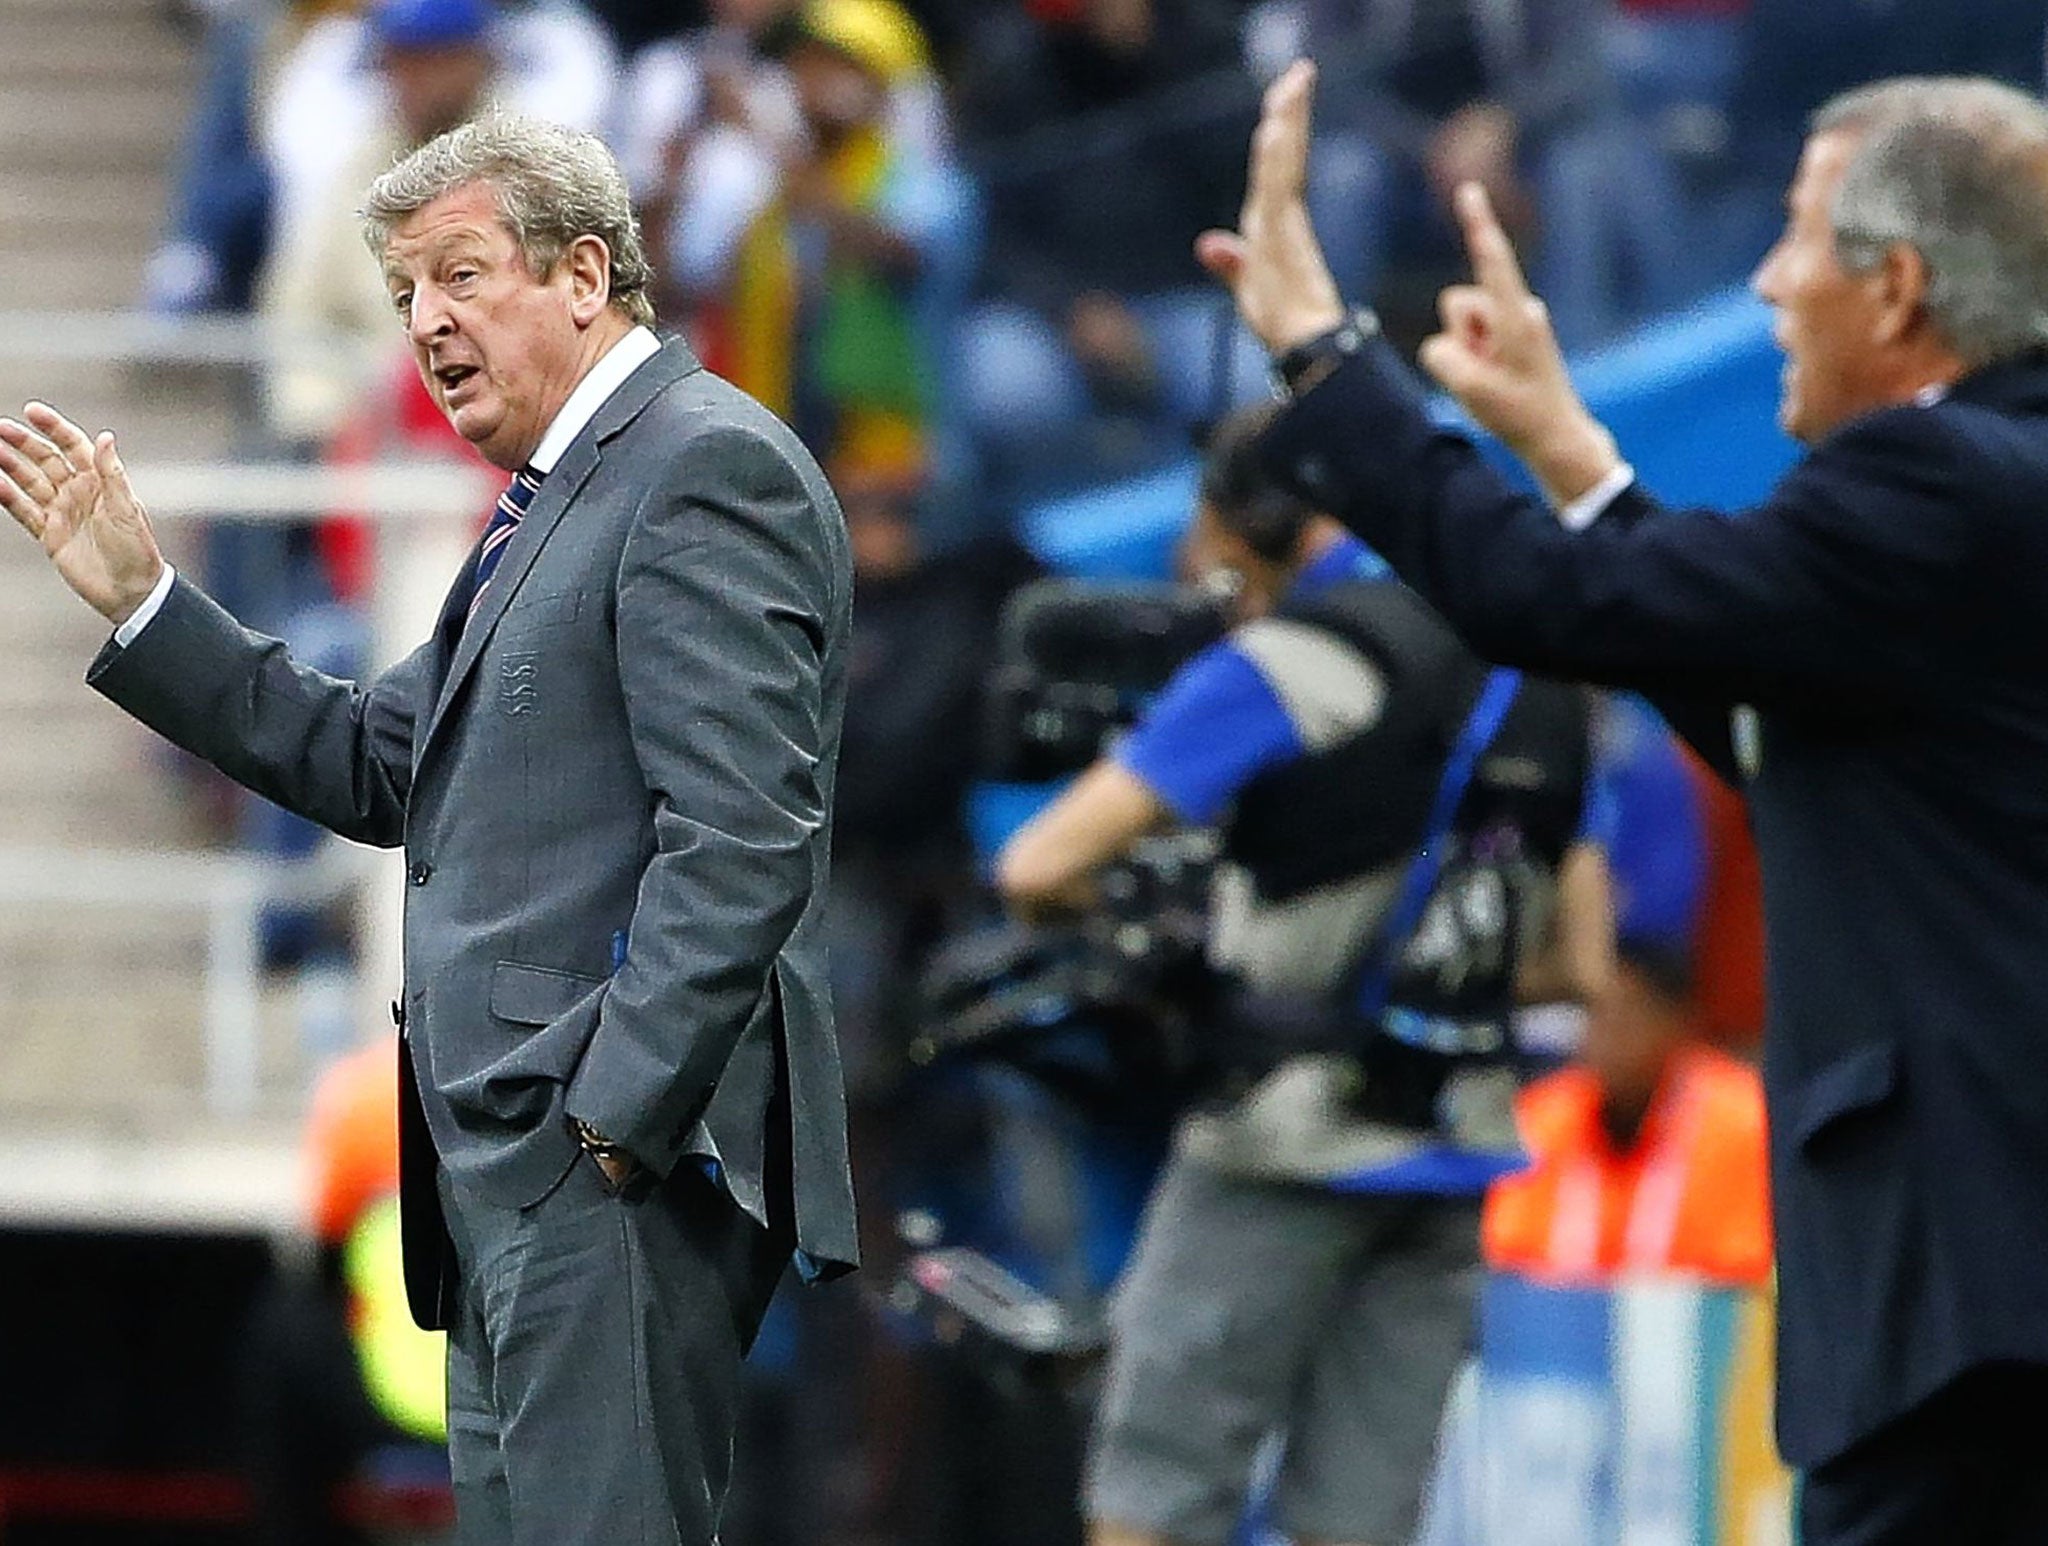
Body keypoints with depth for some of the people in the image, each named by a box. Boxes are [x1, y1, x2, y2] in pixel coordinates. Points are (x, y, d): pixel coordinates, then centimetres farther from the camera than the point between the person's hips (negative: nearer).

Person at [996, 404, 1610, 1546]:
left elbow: (1040, 867, -15)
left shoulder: (1278, 673, -10)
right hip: (1454, 1155, 6)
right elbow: (1578, 961, 17)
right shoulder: (1542, 688, 11)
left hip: (1294, 1146, -6)